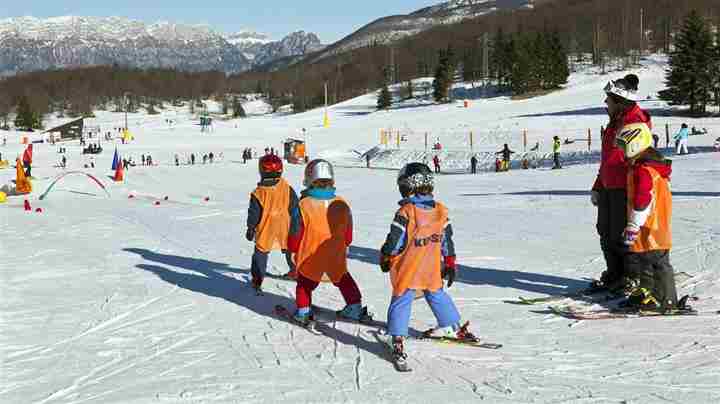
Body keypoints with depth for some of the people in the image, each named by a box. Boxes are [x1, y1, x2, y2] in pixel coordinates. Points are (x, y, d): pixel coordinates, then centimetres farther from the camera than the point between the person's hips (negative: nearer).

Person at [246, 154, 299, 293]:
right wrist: (295, 227, 10)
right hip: (285, 229, 2)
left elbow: (253, 214, -8)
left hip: (265, 231, -2)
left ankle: (257, 280, 4)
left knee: (260, 253, 8)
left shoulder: (258, 193, -15)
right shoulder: (287, 189, -8)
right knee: (289, 250, 23)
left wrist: (250, 229, 4)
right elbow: (295, 209, -1)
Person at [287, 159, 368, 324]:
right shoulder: (341, 204, -7)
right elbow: (348, 236, 5)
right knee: (344, 280, 24)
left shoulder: (304, 205, -19)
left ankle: (303, 312, 17)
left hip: (310, 258, -3)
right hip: (336, 258, 3)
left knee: (304, 284, 18)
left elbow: (296, 233, -10)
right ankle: (355, 308, 30)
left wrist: (292, 248, 9)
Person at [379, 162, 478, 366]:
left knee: (402, 300, 1)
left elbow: (394, 240, -13)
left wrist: (385, 258, 5)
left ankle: (397, 339, -5)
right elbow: (447, 240, 7)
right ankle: (453, 326, 33)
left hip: (406, 270, -4)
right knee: (437, 295, 22)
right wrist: (450, 264, 16)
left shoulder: (405, 212, -17)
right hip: (433, 270, 4)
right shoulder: (441, 211, -1)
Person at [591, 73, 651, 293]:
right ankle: (613, 274, 25)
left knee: (622, 234, -3)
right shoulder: (614, 123, 17)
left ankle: (632, 278, 9)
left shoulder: (637, 122, -13)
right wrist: (597, 187, 24)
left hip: (625, 188, -9)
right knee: (606, 232, 13)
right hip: (608, 188, 9)